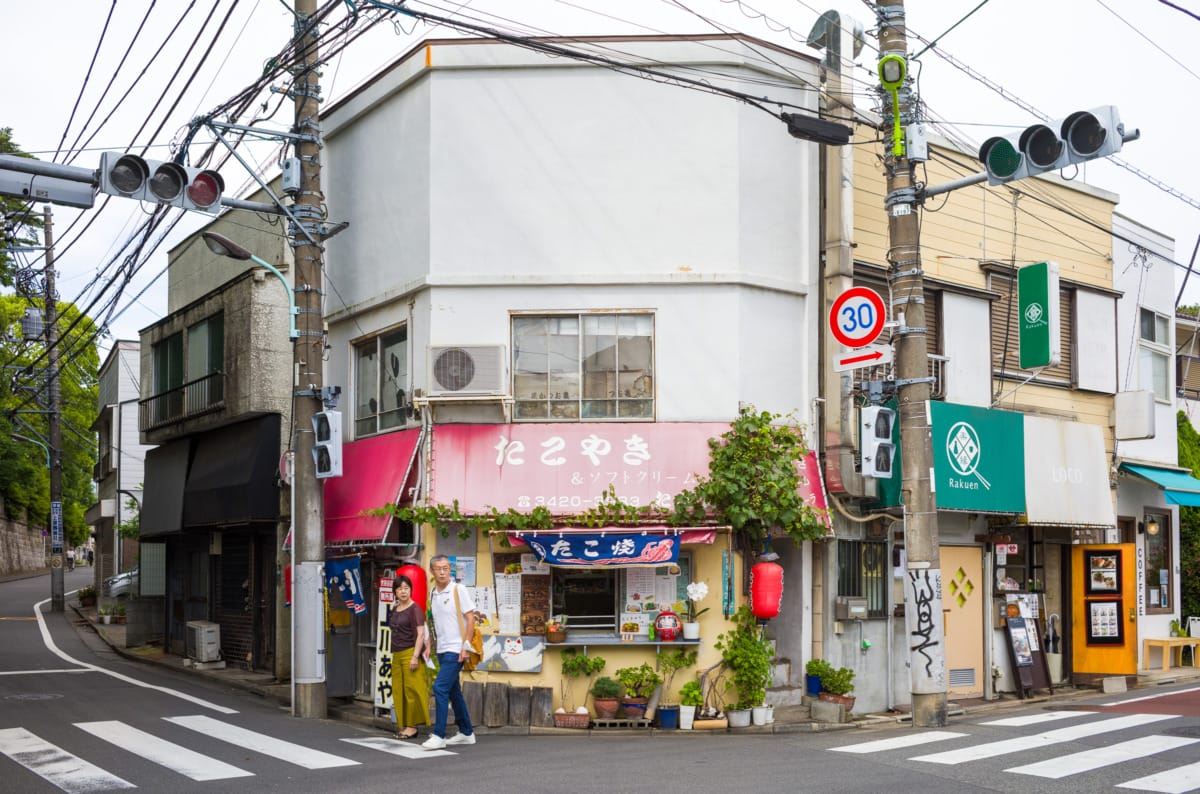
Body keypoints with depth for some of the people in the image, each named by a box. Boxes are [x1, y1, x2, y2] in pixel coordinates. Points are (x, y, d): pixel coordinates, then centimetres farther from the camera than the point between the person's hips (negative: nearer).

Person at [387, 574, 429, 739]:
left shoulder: (415, 608, -7)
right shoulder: (394, 610, 15)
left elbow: (421, 633, -13)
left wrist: (415, 656, -19)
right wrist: (393, 655, 18)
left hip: (410, 653, -8)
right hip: (397, 655, 8)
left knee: (411, 690, -5)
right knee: (398, 691, 7)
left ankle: (412, 726, -1)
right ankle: (403, 725, 13)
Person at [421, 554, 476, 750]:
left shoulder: (459, 590, -9)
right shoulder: (432, 593, 10)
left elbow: (470, 618, -11)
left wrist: (466, 646, -16)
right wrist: (429, 645, 11)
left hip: (455, 649, -7)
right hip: (442, 649, 7)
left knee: (440, 687, -14)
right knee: (453, 691, 13)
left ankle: (439, 736, -10)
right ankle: (466, 733, 23)